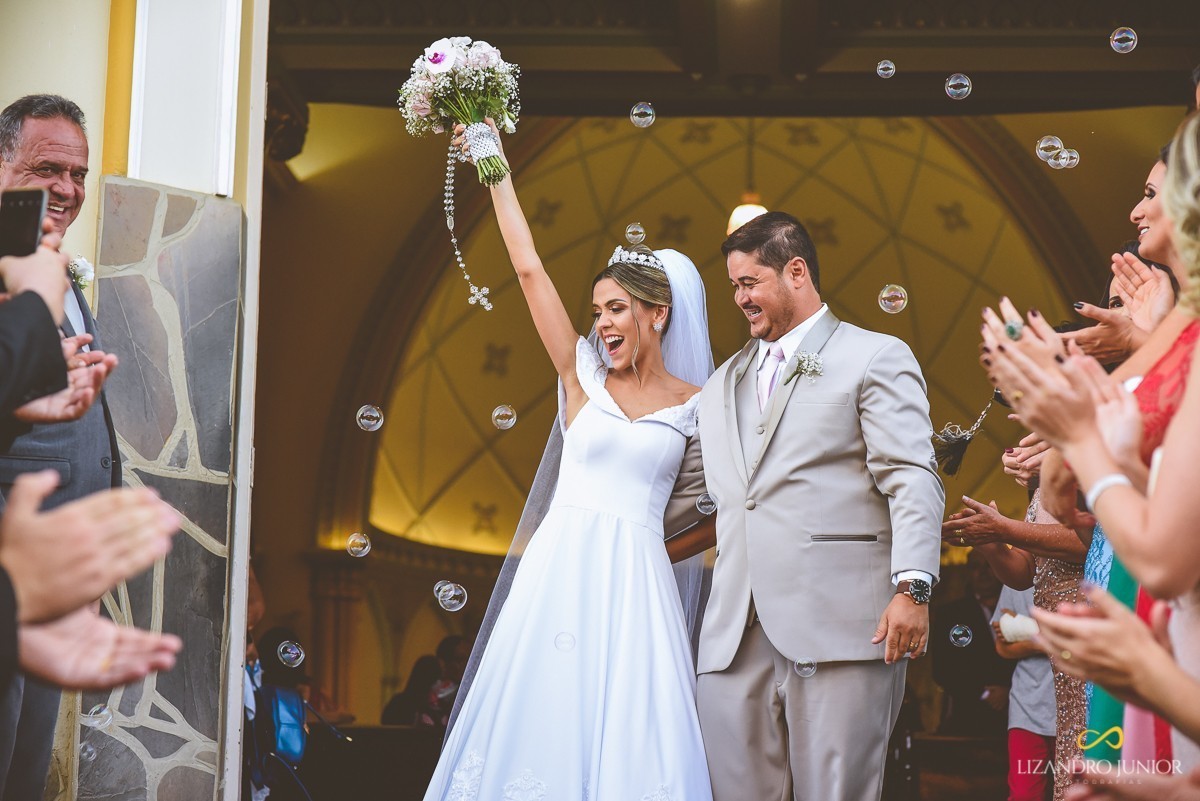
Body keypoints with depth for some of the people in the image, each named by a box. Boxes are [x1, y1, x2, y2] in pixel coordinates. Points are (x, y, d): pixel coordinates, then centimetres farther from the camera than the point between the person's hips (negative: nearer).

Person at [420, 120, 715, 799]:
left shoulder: (696, 404, 6)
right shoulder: (583, 376, 6)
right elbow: (530, 269, 3)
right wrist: (496, 171, 4)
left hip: (637, 580, 0)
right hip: (563, 568, 1)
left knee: (631, 737, -3)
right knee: (547, 722, 0)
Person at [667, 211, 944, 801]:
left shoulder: (876, 358, 5)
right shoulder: (723, 383, 25)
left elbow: (913, 481, -5)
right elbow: (683, 494, 30)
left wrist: (911, 588, -16)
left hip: (838, 628, -5)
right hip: (734, 636, 6)